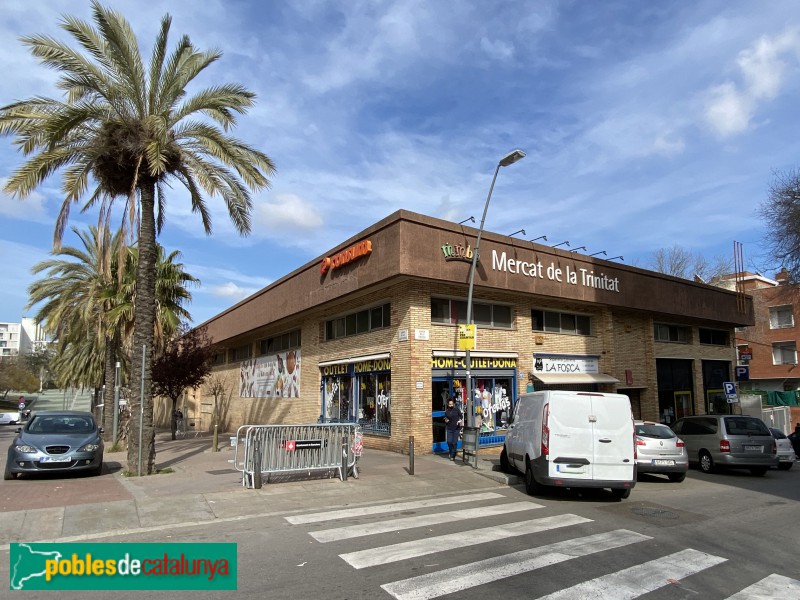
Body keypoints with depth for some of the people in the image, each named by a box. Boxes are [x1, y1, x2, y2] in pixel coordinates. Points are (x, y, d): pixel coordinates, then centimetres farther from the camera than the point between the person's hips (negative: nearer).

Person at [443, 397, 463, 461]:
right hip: (449, 428, 2)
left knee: (454, 442, -2)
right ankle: (451, 452, 25)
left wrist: (460, 421, -17)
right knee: (449, 442, -2)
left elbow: (461, 416, 2)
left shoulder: (457, 409, -2)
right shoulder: (447, 411, 6)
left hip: (456, 428, -2)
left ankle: (453, 456, 9)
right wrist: (445, 420, -4)